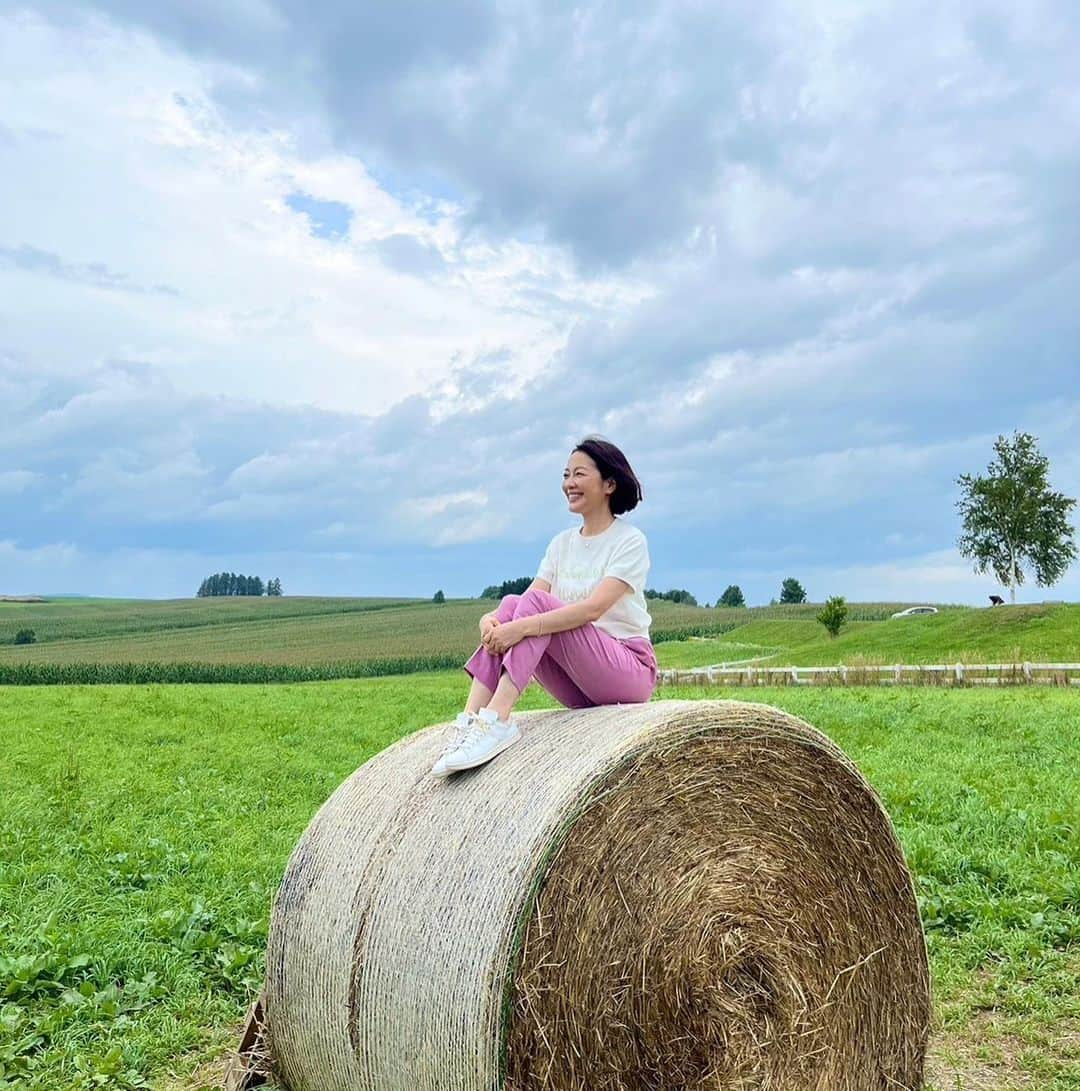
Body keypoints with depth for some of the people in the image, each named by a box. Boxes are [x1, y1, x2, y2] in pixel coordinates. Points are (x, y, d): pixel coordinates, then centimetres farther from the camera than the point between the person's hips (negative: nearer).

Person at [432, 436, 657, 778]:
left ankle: (497, 721, -36)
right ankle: (470, 721, -26)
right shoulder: (562, 543, 12)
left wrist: (523, 627, -33)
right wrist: (491, 619, -23)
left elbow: (593, 608, -24)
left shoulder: (630, 541, -7)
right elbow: (528, 605, -1)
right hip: (579, 690, 6)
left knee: (536, 603, -25)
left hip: (631, 671, -6)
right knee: (511, 604, -17)